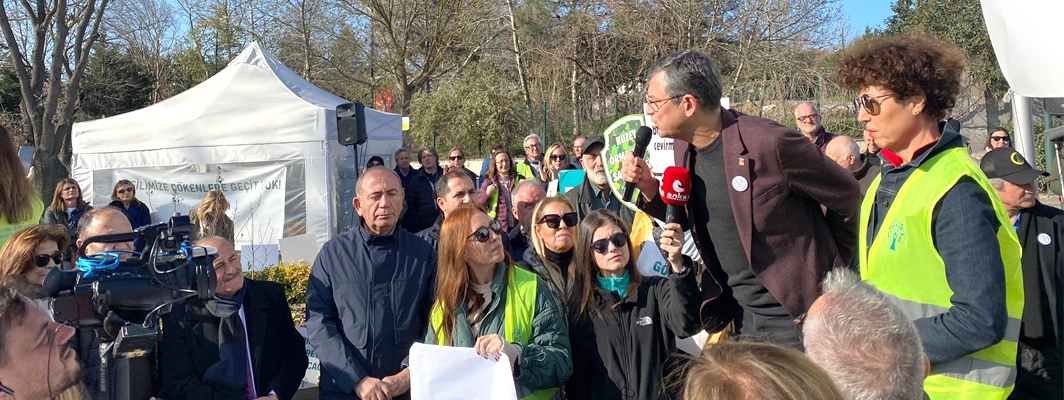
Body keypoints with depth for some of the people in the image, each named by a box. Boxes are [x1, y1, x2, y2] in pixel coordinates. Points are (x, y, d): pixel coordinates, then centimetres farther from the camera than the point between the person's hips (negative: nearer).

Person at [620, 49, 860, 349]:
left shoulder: (770, 143, -22)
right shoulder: (684, 149, 1)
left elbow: (846, 196, -10)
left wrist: (829, 268, 2)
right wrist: (651, 190, -5)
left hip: (796, 313, -7)